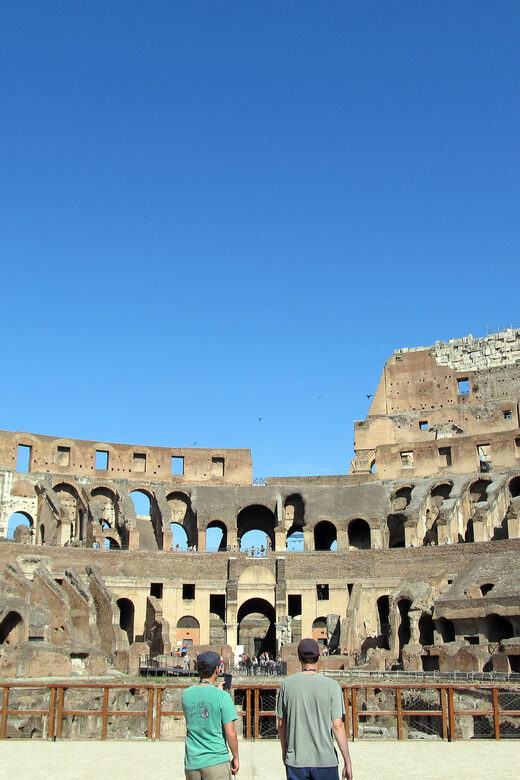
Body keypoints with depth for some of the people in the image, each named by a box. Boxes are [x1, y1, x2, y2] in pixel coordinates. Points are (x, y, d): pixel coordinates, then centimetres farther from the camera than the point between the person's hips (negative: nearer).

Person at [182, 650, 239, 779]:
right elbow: (230, 733, -12)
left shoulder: (186, 694, 1)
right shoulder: (223, 696, -13)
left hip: (191, 763, 5)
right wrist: (236, 758, 1)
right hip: (216, 762, -4)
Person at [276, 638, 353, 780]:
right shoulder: (332, 686, -9)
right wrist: (348, 762, -3)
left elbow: (280, 723, 5)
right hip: (325, 760, -1)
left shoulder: (287, 684, -3)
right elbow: (338, 726, -11)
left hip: (296, 762, 2)